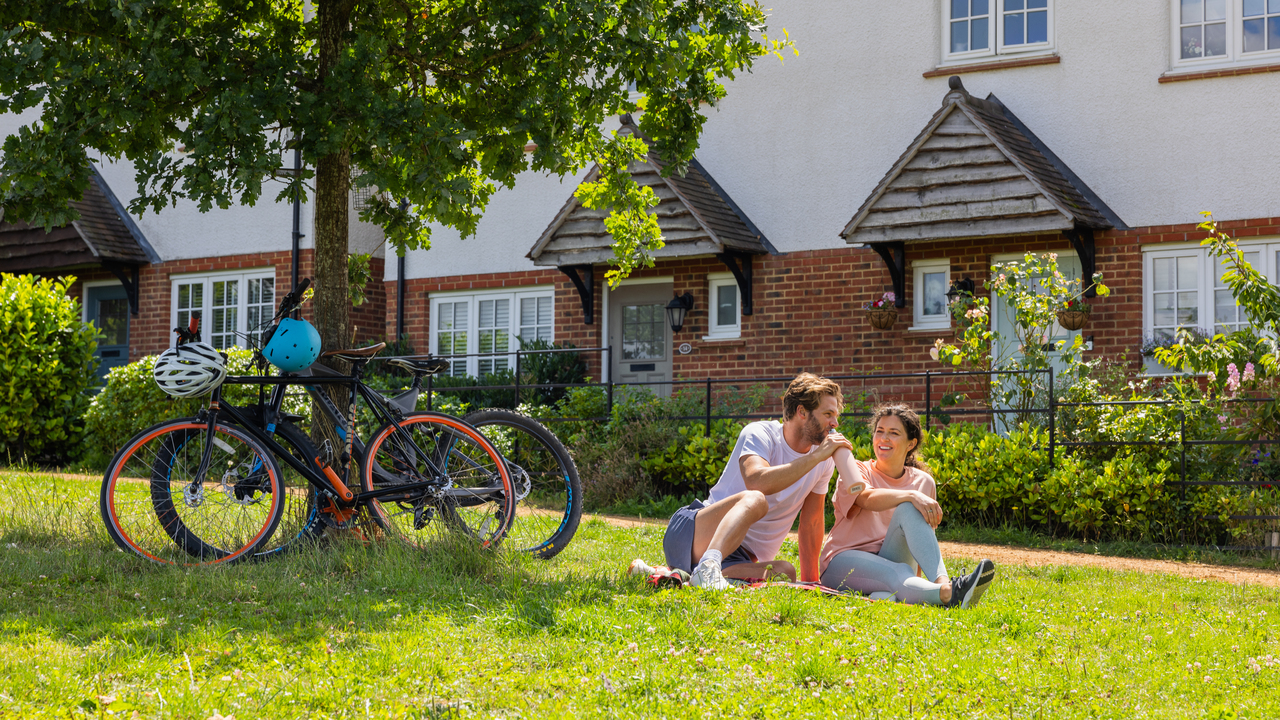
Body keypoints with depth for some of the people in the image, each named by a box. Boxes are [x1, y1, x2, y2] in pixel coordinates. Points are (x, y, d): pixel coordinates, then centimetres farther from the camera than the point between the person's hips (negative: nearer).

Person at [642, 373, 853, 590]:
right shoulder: (759, 433, -9)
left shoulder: (825, 461, 9)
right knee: (754, 500, -33)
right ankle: (707, 567, -55)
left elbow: (812, 521, 16)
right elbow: (756, 481, -30)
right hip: (694, 533, -5)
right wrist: (815, 457, -27)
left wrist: (810, 581, 11)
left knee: (784, 572, -29)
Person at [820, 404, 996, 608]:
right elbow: (868, 499, -24)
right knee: (898, 575, -38)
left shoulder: (923, 482, 11)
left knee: (908, 509, -27)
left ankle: (942, 582, -49)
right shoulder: (860, 471, 1)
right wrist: (911, 496, -40)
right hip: (845, 560, -3)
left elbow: (924, 536, 18)